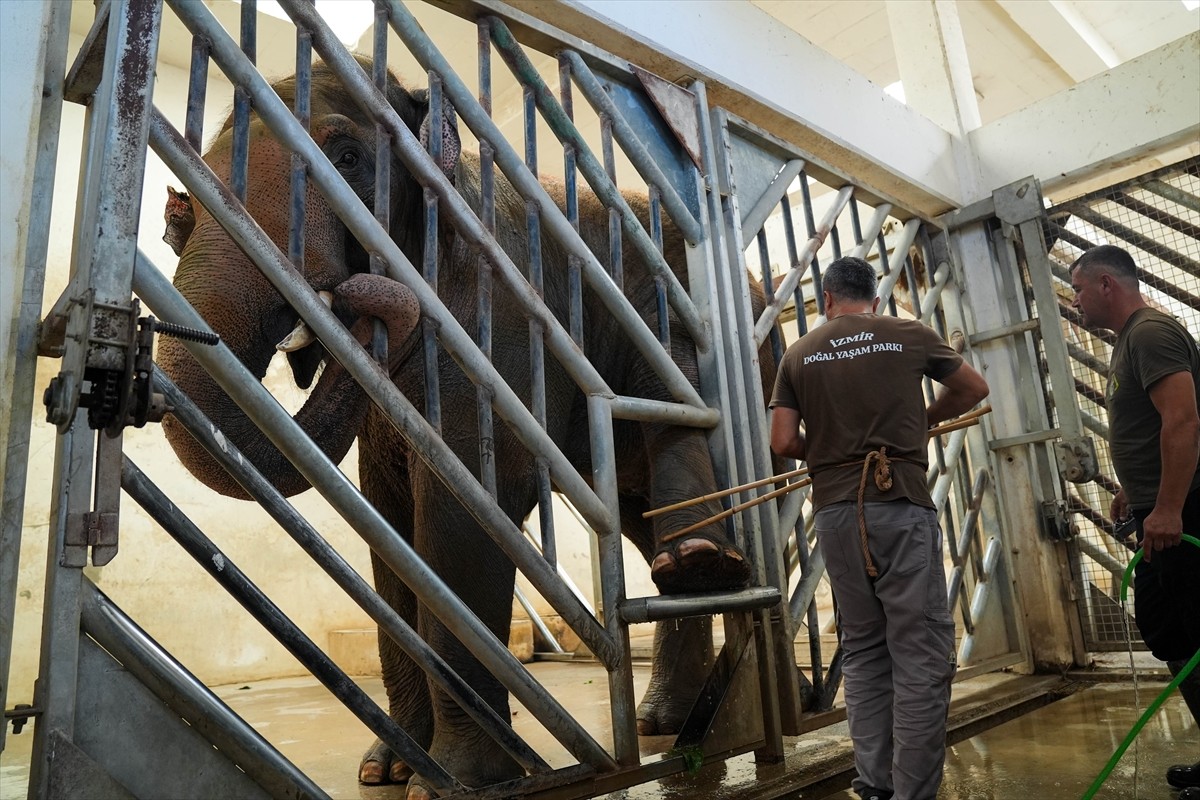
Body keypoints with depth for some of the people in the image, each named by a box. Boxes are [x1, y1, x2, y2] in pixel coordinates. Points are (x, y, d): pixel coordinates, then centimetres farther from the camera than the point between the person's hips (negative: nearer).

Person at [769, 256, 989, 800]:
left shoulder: (798, 354, 7)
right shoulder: (911, 336, 5)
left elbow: (783, 443, 1)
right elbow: (974, 388, 19)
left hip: (834, 511, 3)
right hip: (901, 506, -3)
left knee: (863, 652, 13)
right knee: (922, 654, 2)